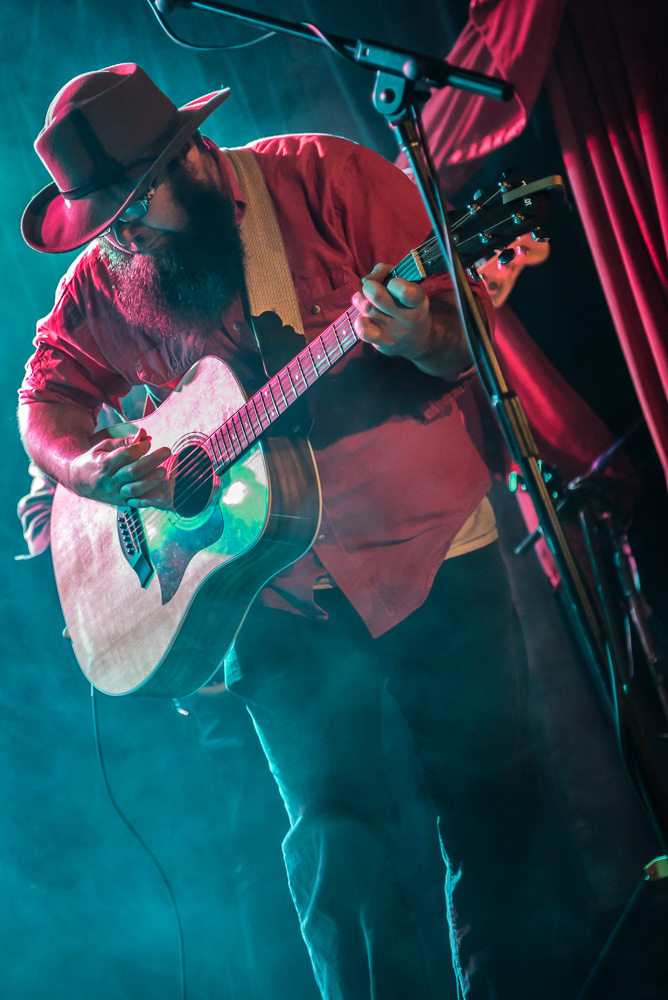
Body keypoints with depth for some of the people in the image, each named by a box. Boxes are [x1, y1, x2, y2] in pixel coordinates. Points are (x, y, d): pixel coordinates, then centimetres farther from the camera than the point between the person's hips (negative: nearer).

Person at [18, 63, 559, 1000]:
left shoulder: (325, 178, -9)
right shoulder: (105, 283, 2)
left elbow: (468, 327, -10)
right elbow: (46, 396, 10)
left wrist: (421, 337, -33)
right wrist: (90, 468, -12)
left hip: (428, 544, -2)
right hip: (276, 583, 2)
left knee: (489, 798, 2)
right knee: (334, 831, -5)